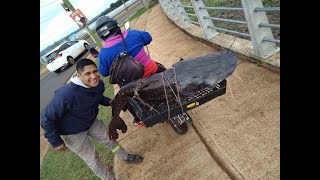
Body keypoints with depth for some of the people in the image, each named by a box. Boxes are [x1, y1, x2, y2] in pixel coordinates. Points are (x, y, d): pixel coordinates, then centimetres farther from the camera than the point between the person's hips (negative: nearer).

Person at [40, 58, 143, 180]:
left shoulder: (99, 84, -20)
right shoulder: (66, 94, -39)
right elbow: (47, 118, -24)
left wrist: (110, 102, -11)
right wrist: (56, 141, -17)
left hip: (92, 121, 5)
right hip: (73, 132, -5)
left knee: (109, 139, 20)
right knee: (92, 158, 10)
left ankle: (126, 157, 48)